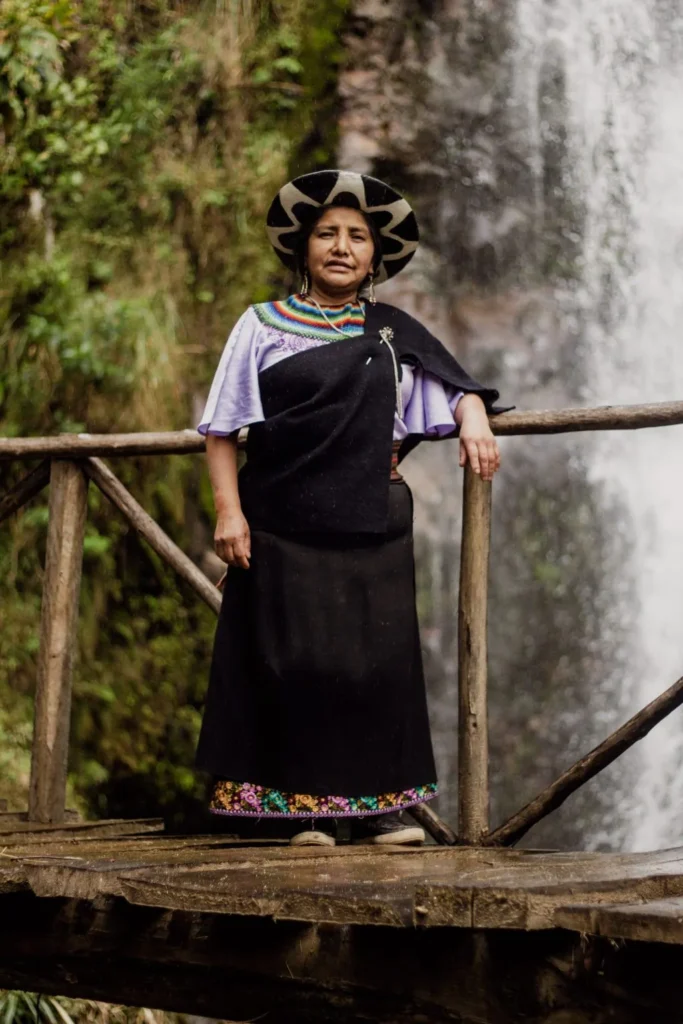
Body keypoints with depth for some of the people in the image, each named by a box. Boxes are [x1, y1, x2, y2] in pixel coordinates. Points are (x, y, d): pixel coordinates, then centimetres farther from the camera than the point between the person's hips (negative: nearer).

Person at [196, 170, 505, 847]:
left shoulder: (395, 334, 14)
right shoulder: (262, 328, 7)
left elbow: (458, 389, 12)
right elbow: (222, 429, 3)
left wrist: (474, 424, -11)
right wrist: (228, 510, -7)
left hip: (371, 528, 2)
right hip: (283, 529, -2)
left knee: (377, 660, 0)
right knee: (295, 663, -3)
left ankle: (375, 805, 7)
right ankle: (304, 810, 2)